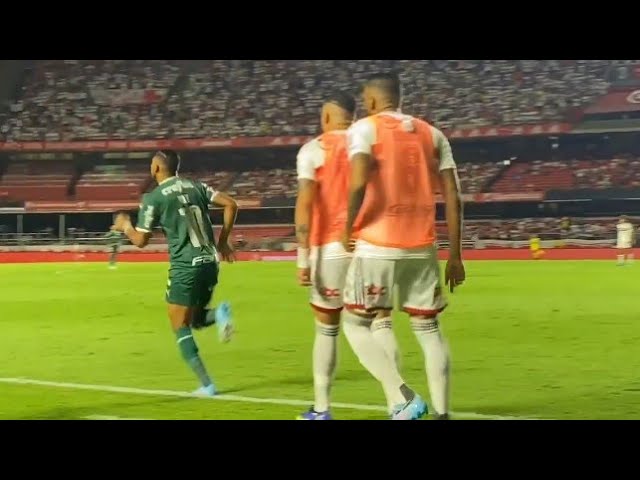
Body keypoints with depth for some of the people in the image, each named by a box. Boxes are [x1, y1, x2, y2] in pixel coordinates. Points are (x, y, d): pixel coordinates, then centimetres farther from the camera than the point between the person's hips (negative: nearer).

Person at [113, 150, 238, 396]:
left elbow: (141, 240, -1)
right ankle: (219, 313, -11)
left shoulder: (153, 198, -4)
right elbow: (231, 204, 4)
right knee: (196, 319, 23)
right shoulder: (195, 187, 11)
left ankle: (206, 385, -2)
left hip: (185, 267, -6)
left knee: (181, 328, 6)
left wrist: (125, 226, 20)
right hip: (209, 263, 6)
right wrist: (223, 241, 13)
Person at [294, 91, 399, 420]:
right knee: (380, 323, 2)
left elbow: (305, 205, -11)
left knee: (327, 328, 9)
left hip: (332, 248, -2)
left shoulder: (313, 150, -2)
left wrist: (303, 258, -12)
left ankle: (321, 410, 15)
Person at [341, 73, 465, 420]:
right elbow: (453, 198, 7)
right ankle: (442, 412, 5)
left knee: (355, 325, 7)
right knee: (428, 329, 12)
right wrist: (455, 255, 11)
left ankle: (404, 398, -8)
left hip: (378, 246, -4)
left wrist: (349, 228, -4)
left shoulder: (364, 128, -1)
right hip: (422, 247, 5)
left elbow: (359, 182, -18)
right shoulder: (432, 134, 13)